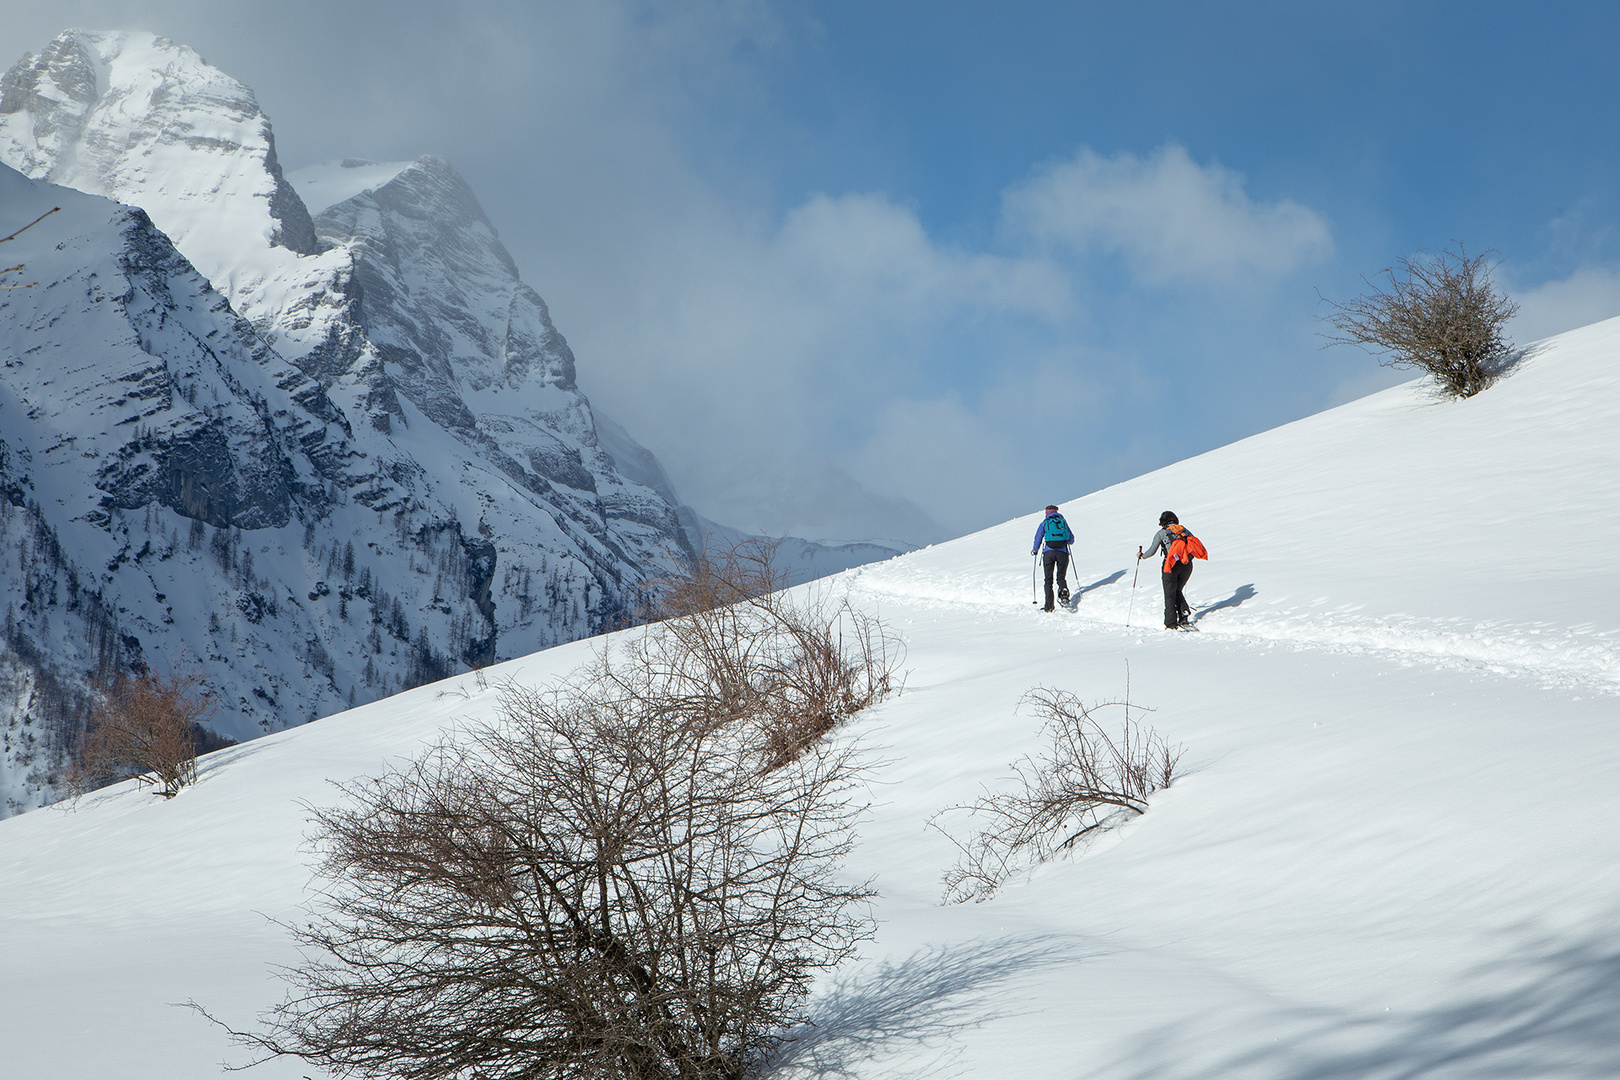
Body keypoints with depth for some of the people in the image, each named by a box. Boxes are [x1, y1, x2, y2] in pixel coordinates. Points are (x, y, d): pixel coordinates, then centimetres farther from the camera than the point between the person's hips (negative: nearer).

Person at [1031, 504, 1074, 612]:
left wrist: (1035, 551, 25)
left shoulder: (1044, 523, 9)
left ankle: (1049, 606, -2)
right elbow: (1071, 539, 22)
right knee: (1061, 577, 13)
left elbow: (1038, 539, 7)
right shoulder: (1063, 522, 16)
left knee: (1048, 580, 5)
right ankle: (1064, 593, -19)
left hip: (1049, 552, -1)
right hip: (1062, 552, 1)